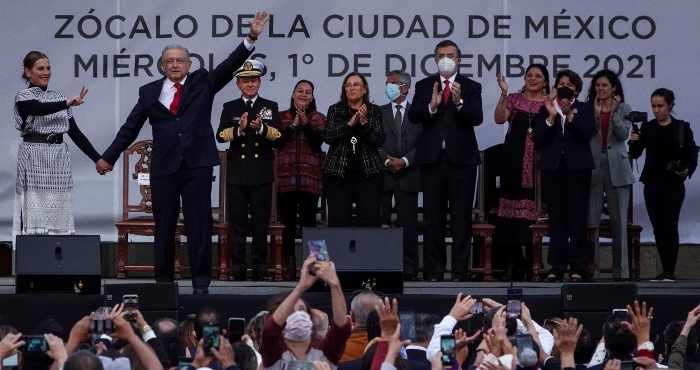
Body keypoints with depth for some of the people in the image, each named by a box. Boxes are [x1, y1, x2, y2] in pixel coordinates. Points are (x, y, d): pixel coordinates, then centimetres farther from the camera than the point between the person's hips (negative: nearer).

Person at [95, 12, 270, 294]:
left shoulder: (203, 83, 8)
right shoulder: (149, 92, 10)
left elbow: (229, 66, -3)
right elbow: (130, 128, 13)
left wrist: (251, 38, -16)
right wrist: (109, 157, 13)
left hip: (197, 164, -1)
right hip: (164, 165, 2)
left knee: (199, 224, -3)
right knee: (163, 226, 6)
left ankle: (200, 282, 0)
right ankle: (163, 281, 12)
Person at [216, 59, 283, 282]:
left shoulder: (270, 107, 10)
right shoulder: (230, 108, 10)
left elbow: (279, 139, 0)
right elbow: (220, 136, -4)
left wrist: (261, 128, -17)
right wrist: (239, 128, -22)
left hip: (261, 174, 0)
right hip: (236, 174, 0)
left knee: (261, 223, 0)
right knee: (237, 223, 0)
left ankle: (260, 268, 3)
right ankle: (238, 268, 2)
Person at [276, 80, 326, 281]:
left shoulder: (318, 118, 11)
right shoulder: (282, 117, 13)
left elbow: (318, 142, -4)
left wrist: (305, 123, -14)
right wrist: (293, 125, -8)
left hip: (310, 177, -1)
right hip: (286, 176, 1)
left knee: (308, 221, -2)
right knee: (287, 222, -1)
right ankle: (289, 266, 1)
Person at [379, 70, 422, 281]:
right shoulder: (379, 112, 12)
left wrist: (404, 161, -12)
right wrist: (387, 161, -10)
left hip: (408, 175, -1)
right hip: (383, 175, 1)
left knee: (408, 223, -2)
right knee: (380, 223, -1)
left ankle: (409, 270, 0)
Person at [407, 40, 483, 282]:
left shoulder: (471, 87, 4)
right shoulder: (424, 86, 9)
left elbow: (477, 118, -10)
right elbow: (413, 116, -4)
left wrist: (459, 102, -27)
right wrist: (431, 106, -22)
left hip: (461, 159, -2)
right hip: (432, 159, 2)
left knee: (461, 218, -1)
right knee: (433, 217, 3)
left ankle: (460, 271, 2)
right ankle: (435, 270, 7)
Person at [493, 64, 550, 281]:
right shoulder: (514, 99, 9)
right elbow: (499, 119, -6)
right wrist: (503, 93, -14)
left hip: (539, 163, 0)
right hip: (515, 162, 0)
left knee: (534, 210, -3)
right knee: (513, 208, -3)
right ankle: (512, 261, 0)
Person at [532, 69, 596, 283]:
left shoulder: (584, 109, 8)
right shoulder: (546, 109, 10)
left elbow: (587, 134, -9)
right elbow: (537, 140, 0)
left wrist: (570, 115, -19)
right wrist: (551, 117, -11)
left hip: (577, 167, -1)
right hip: (553, 167, 1)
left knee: (577, 219, -3)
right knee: (556, 219, 0)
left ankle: (576, 268, -1)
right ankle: (556, 268, 1)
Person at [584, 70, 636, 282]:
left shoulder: (624, 109, 8)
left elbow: (623, 134, -5)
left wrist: (614, 112, -11)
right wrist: (595, 113, -12)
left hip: (617, 168, 0)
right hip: (593, 167, 0)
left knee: (619, 221, 2)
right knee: (591, 221, -3)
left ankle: (621, 271, 5)